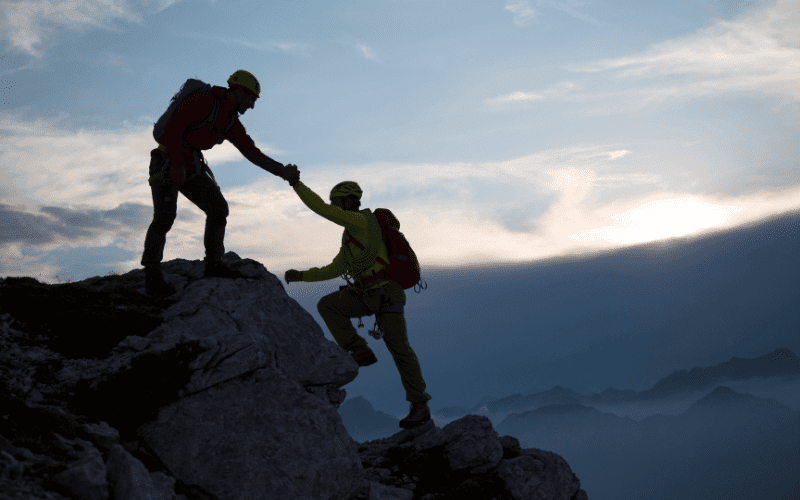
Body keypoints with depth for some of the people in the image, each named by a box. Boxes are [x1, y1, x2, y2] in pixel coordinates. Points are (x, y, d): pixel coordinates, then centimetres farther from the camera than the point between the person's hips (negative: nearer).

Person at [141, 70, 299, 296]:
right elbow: (173, 128, -23)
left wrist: (281, 171, 2)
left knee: (218, 208, 1)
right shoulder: (202, 101, -16)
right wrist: (177, 165, -28)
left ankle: (213, 264, 11)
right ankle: (152, 275, -9)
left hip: (192, 168, 8)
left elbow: (252, 152, 11)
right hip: (168, 163, -8)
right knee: (165, 216, -18)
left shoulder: (232, 123, 9)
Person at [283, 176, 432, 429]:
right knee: (327, 305, -4)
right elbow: (335, 269, 21)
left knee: (399, 348, -6)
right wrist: (302, 275, 17)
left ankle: (420, 405, 1)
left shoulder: (362, 220, -12)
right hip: (366, 294, 9)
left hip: (387, 292, -9)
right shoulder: (351, 235, 17)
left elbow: (323, 210, -21)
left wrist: (297, 184, -15)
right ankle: (359, 351, -4)